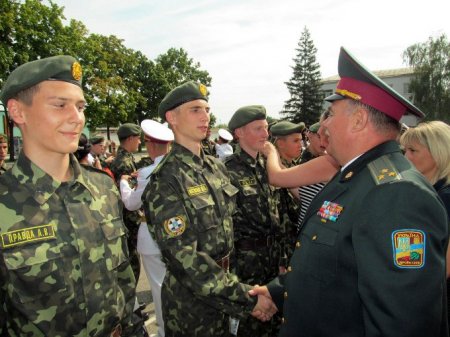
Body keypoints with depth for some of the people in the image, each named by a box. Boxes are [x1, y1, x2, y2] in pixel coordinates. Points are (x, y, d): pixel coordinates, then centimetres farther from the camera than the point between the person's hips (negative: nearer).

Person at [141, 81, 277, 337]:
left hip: (226, 291, 6)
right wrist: (247, 298, -23)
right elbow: (184, 258, -24)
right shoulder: (166, 182, -20)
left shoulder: (217, 167, 2)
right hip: (192, 300, -6)